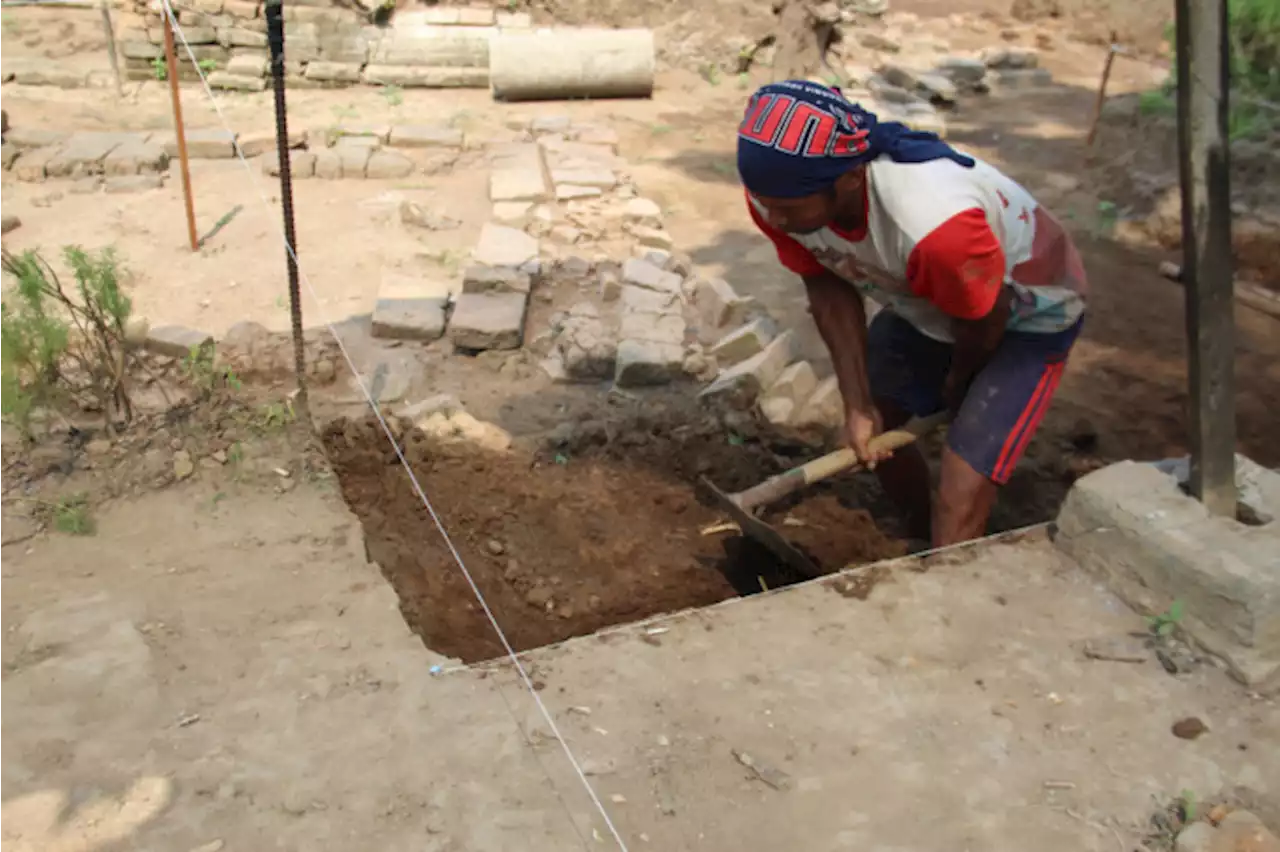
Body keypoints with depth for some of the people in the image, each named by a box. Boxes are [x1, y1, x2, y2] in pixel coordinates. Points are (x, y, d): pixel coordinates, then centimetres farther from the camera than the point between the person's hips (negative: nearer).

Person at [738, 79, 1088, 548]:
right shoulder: (776, 191, -27)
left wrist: (957, 384, -3)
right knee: (871, 433, 18)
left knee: (960, 505, -14)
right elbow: (829, 288, -11)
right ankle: (927, 544, 44)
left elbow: (986, 318, -24)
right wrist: (858, 405, -16)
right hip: (927, 299, 7)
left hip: (1027, 315, -6)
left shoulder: (935, 225, -45)